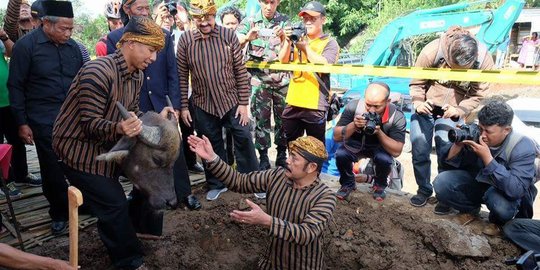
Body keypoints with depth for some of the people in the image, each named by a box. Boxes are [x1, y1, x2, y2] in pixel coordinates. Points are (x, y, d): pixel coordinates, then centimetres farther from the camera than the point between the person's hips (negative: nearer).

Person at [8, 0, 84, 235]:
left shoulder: (73, 47, 5)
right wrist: (22, 123, -5)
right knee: (52, 170, 6)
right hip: (44, 122, -3)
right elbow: (16, 87, -3)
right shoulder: (26, 45, -6)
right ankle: (59, 213, 24)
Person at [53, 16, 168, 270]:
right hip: (78, 148, -8)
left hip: (105, 147, 9)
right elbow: (89, 123, -26)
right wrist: (118, 128, -44)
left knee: (111, 201, 21)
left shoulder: (136, 75, 0)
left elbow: (131, 113, 4)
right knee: (114, 205, -8)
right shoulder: (97, 72, -28)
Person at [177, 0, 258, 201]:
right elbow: (182, 76, -1)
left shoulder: (228, 36, -8)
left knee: (244, 139, 4)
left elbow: (240, 71, -5)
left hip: (232, 100, 0)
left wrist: (243, 103, -7)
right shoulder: (185, 40, -6)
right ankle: (217, 184, 32)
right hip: (203, 104, 1)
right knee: (211, 145, 13)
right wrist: (183, 106, -2)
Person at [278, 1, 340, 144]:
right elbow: (283, 61, 4)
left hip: (315, 106, -5)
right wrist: (287, 42, -11)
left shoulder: (330, 43, -1)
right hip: (293, 103, 5)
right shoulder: (298, 39, 13)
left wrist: (305, 48, -15)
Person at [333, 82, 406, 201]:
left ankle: (379, 185, 3)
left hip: (380, 147, 0)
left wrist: (379, 132, -40)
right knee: (340, 154, -28)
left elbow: (396, 151, -27)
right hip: (354, 144, 1)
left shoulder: (397, 117, -28)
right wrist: (353, 125, -40)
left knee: (384, 159, -31)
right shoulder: (353, 107, -27)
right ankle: (348, 183, 4)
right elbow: (336, 137, -22)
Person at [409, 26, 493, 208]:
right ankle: (424, 189, 19)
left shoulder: (484, 61, -19)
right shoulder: (431, 52, -24)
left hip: (452, 111, 0)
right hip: (426, 107, 0)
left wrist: (459, 110, -25)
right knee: (419, 150, -2)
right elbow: (416, 84, -10)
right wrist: (419, 103, -27)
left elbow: (477, 95, -7)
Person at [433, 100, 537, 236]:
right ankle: (470, 208, 9)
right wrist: (458, 145, -34)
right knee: (441, 183, -21)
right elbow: (447, 161, -13)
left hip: (504, 191, -3)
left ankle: (498, 221, 3)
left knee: (503, 206, -37)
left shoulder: (523, 147, -27)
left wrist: (487, 157, -43)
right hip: (476, 181, 3)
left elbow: (515, 190, -38)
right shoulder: (474, 133, -20)